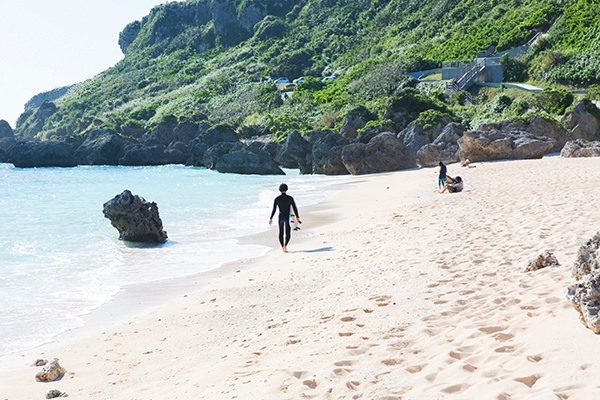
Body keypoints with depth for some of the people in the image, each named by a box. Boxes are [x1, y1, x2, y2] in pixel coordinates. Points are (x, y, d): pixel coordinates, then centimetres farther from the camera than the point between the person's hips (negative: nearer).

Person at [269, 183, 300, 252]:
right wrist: (297, 217, 1)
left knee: (281, 232, 19)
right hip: (288, 218, -2)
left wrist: (271, 218, 9)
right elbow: (295, 208, -8)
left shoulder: (276, 199, -4)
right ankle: (285, 246, -19)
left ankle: (283, 247, 23)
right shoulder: (290, 198, -9)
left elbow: (274, 210, -1)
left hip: (280, 217, 2)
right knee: (288, 234, 4)